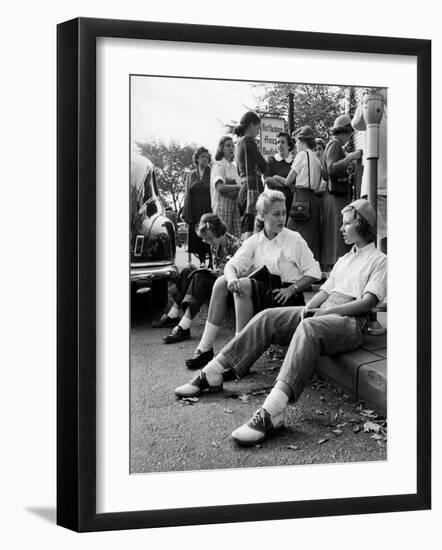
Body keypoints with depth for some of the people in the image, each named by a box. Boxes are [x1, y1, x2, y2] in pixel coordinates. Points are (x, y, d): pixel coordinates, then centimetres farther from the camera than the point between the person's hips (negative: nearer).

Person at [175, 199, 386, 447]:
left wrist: (325, 311, -16)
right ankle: (212, 375, -14)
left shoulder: (380, 260, 6)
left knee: (309, 328, -40)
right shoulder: (345, 259, 32)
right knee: (267, 317, -12)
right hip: (322, 314, 8)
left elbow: (367, 302, -8)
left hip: (351, 322, -8)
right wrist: (308, 308, 1)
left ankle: (272, 412, -57)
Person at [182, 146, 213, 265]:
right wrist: (186, 214, 1)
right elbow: (187, 194, 12)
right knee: (197, 241, 2)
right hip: (195, 214, 3)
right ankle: (202, 264, 10)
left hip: (208, 212, -3)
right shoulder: (191, 175, 14)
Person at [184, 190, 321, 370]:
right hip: (262, 292, 5)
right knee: (221, 282, -12)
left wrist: (291, 289, -17)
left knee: (244, 284, -28)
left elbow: (314, 272, -4)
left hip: (287, 299, -5)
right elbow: (232, 264, -3)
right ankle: (205, 348, -12)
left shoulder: (294, 239, -4)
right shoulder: (254, 241, 8)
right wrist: (232, 278, -27)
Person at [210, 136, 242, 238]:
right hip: (222, 204, -6)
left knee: (238, 237, -4)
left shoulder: (234, 166, 19)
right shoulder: (218, 165, 0)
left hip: (235, 204, 6)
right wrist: (239, 187, -17)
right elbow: (220, 187, -15)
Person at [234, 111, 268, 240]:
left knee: (245, 233, 6)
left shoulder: (239, 142, 22)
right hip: (252, 187, -10)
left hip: (244, 188, 10)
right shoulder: (248, 140, -5)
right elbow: (263, 166, -6)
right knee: (251, 232, -17)